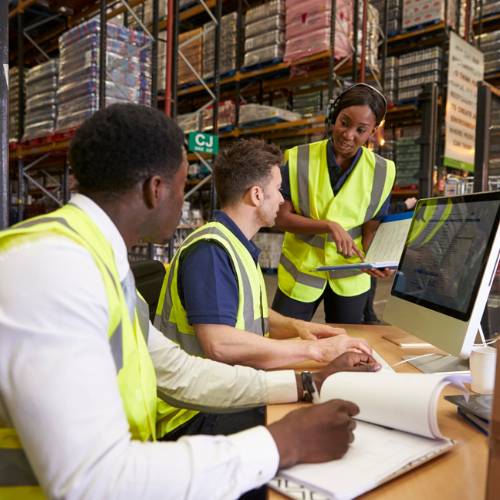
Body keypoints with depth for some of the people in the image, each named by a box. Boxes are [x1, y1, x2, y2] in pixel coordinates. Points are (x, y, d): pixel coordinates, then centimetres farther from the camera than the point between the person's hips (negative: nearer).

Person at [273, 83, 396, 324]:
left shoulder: (380, 172, -6)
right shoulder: (299, 159, -11)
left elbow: (372, 229, -3)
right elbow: (282, 217, -13)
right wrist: (330, 226, -27)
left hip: (350, 276, 2)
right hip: (300, 272, -1)